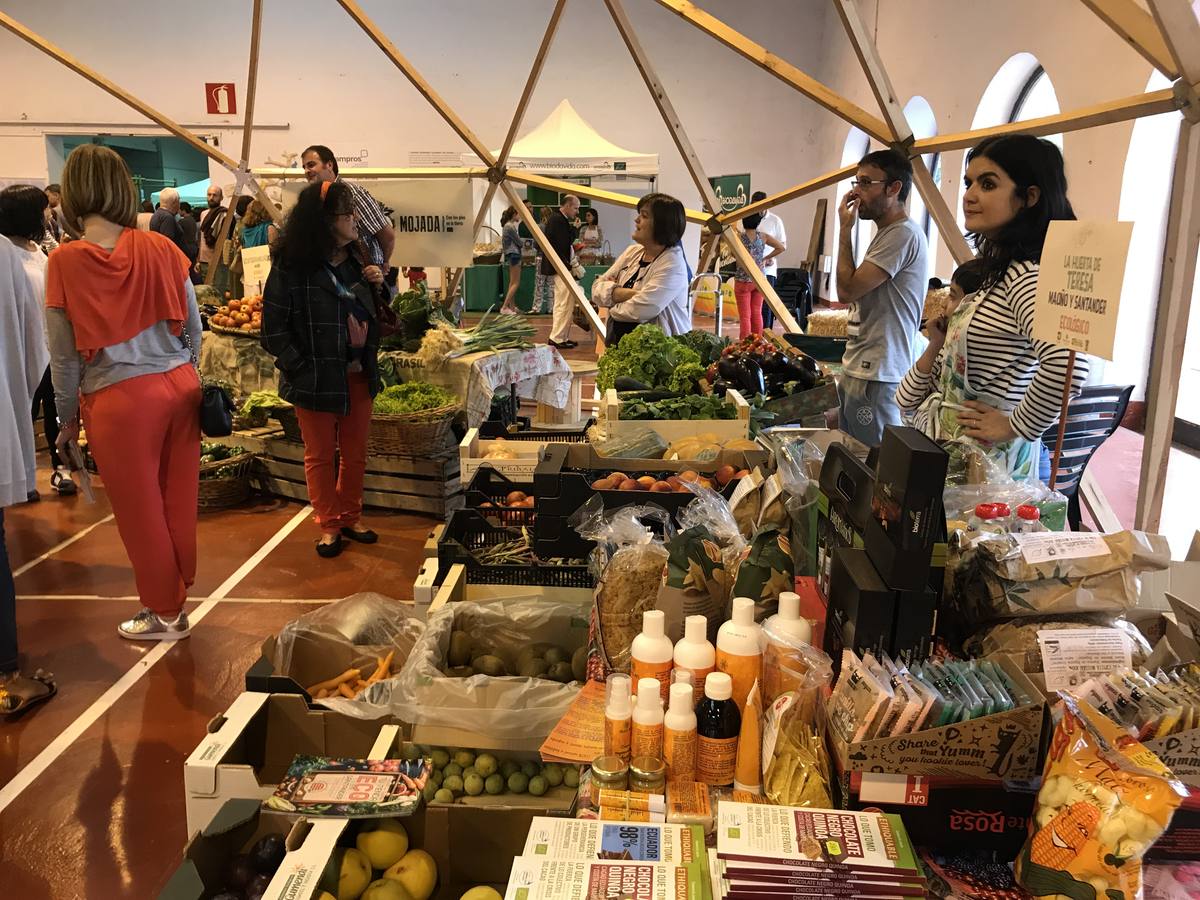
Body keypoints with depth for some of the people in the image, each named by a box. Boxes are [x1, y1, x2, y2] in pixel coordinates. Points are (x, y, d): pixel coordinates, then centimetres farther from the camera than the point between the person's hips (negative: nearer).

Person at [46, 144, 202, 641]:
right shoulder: (159, 247, -4)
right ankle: (177, 588, 34)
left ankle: (165, 612, 26)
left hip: (120, 401, -3)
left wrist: (68, 418, 10)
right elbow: (194, 325, 5)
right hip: (179, 388, 3)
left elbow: (64, 355, -3)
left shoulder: (64, 262, -10)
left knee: (140, 511, 12)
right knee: (178, 500, 17)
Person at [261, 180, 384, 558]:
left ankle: (350, 519, 30)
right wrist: (302, 370, -15)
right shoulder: (292, 267, -14)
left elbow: (373, 318, 14)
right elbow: (274, 329, -12)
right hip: (316, 380, -5)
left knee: (355, 453, 13)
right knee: (320, 456, 9)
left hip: (357, 375, 5)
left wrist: (378, 286, -4)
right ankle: (329, 526, 23)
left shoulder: (357, 262, 4)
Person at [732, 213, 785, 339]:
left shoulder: (738, 236, -11)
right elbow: (781, 248, 0)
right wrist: (765, 258, 6)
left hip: (743, 280, -3)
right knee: (757, 313, 14)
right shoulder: (763, 236, -1)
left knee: (745, 316, 2)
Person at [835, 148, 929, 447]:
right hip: (858, 369, 10)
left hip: (875, 376, -10)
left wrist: (846, 229, -11)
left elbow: (847, 290, -19)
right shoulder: (887, 233, 17)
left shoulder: (903, 234, -16)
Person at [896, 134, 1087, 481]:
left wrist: (1017, 426, -23)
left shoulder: (1027, 275, -19)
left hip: (984, 460, -9)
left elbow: (1068, 366, -36)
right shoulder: (998, 270, 10)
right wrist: (938, 343, 4)